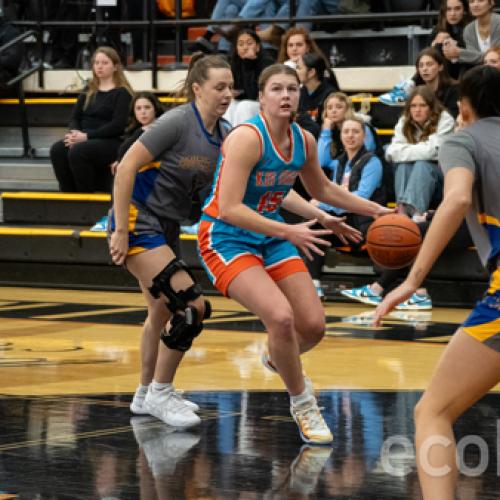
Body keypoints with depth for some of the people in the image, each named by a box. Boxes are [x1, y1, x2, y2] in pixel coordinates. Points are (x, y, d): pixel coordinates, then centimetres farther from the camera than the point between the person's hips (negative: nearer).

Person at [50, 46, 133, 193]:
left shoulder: (122, 93, 1)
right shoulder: (88, 92, 21)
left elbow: (118, 125, -11)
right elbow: (75, 117, 17)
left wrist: (87, 136, -18)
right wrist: (75, 133, -9)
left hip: (111, 142, -6)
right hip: (84, 139, 6)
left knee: (77, 152, -34)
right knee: (57, 150, -24)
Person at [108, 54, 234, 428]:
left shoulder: (225, 134, 3)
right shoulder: (178, 122, -18)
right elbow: (126, 168, -20)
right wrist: (121, 231, -22)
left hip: (167, 228, 9)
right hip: (139, 221, -9)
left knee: (163, 311, 22)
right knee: (191, 307, -17)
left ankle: (146, 395, 39)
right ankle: (160, 394, -4)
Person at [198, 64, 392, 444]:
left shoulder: (304, 141, -1)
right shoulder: (247, 138, -23)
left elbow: (323, 189, 19)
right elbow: (229, 209, -29)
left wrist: (377, 210, 16)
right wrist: (289, 232, -32)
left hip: (271, 235, 7)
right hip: (226, 238, -7)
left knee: (314, 326, 0)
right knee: (281, 316, -25)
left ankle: (277, 358, 36)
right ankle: (303, 404, -2)